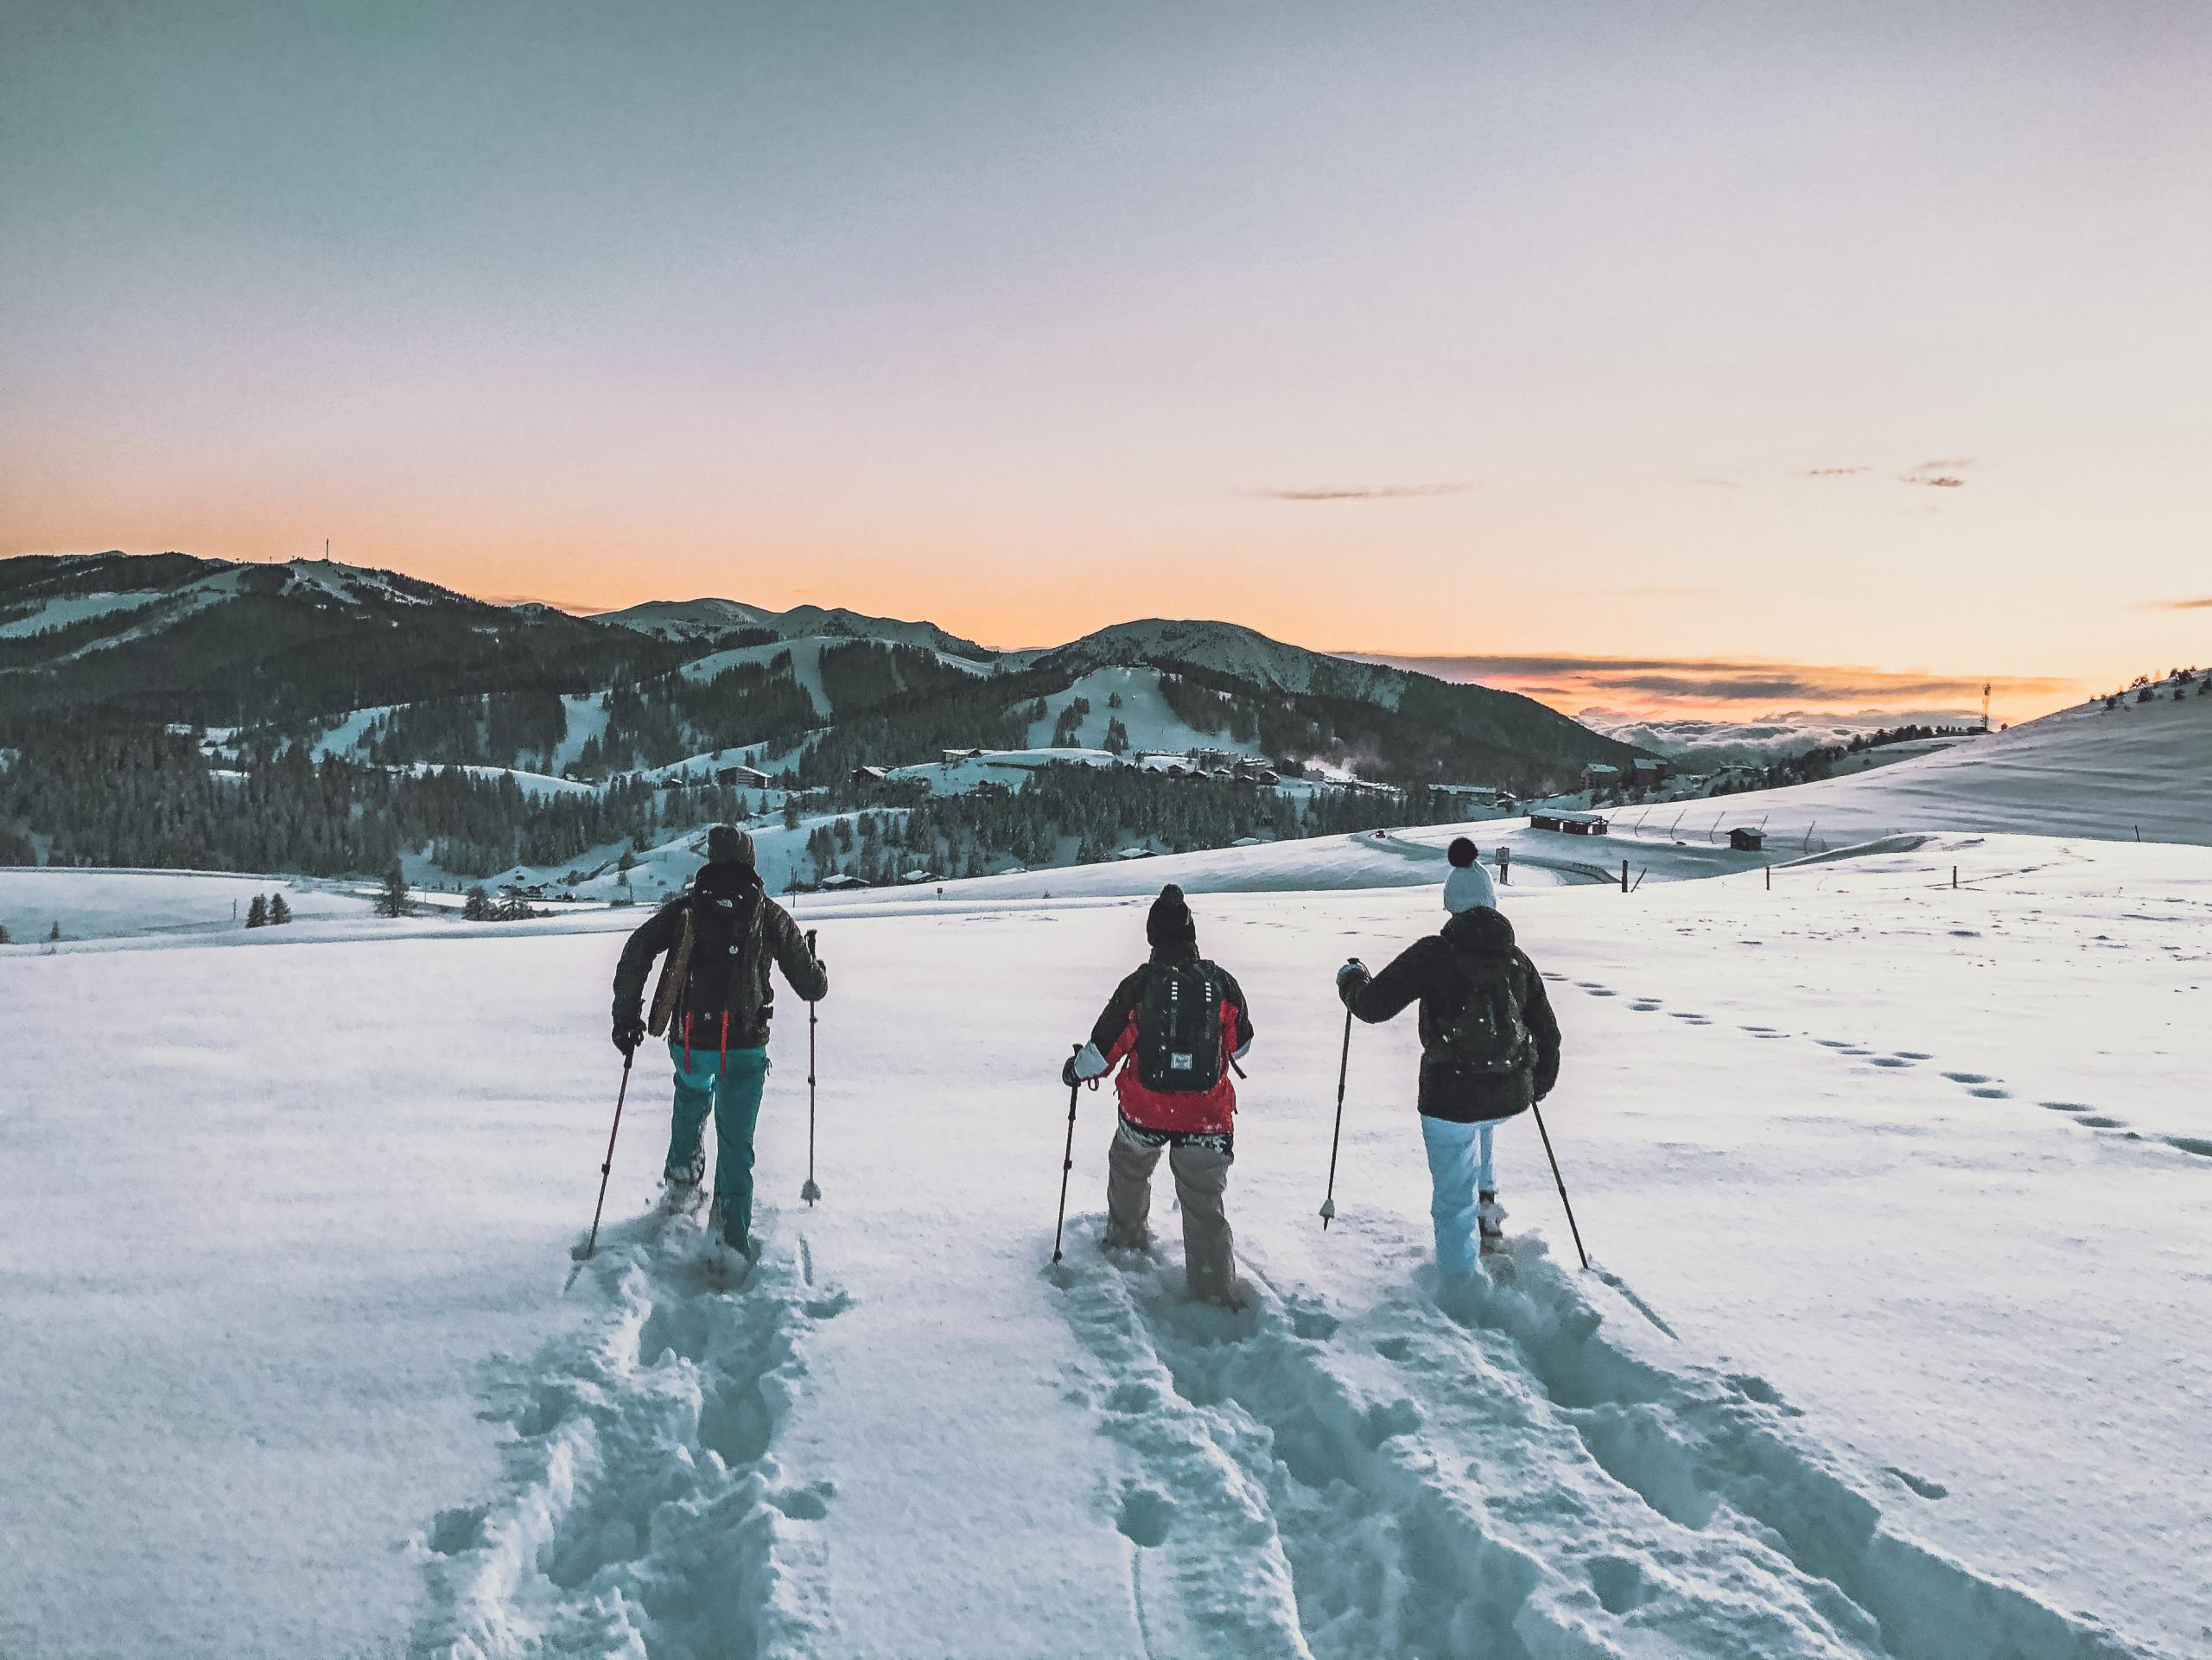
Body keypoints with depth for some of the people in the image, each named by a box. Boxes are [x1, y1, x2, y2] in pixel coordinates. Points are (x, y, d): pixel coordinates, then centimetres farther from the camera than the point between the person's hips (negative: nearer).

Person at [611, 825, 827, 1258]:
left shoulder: (685, 908, 5)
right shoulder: (769, 914, 2)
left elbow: (635, 955, -5)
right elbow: (810, 985, 5)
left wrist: (626, 1014, 5)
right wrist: (820, 976, 29)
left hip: (689, 1042, 2)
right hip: (745, 1047, -2)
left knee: (691, 1103, 34)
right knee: (736, 1142, 8)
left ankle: (681, 1181, 31)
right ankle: (733, 1236, 5)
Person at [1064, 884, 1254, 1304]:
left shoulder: (1138, 986, -13)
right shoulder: (1223, 984, -8)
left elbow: (1104, 1050, -7)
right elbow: (1240, 1045, 8)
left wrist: (1075, 1070, 13)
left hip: (1145, 1112, 0)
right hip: (1208, 1118, 0)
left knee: (1128, 1168, 31)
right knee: (1205, 1207, 8)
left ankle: (1125, 1239, 49)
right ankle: (1216, 1294, 7)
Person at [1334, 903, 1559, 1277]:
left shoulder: (1433, 954, -10)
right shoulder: (1517, 959, 4)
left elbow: (1373, 1006, -10)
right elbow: (1548, 1033, 12)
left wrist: (1351, 980, 12)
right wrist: (1540, 1084, 29)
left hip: (1450, 1101, -5)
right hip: (1510, 1098, 5)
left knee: (1454, 1203, 12)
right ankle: (1487, 1201, 34)